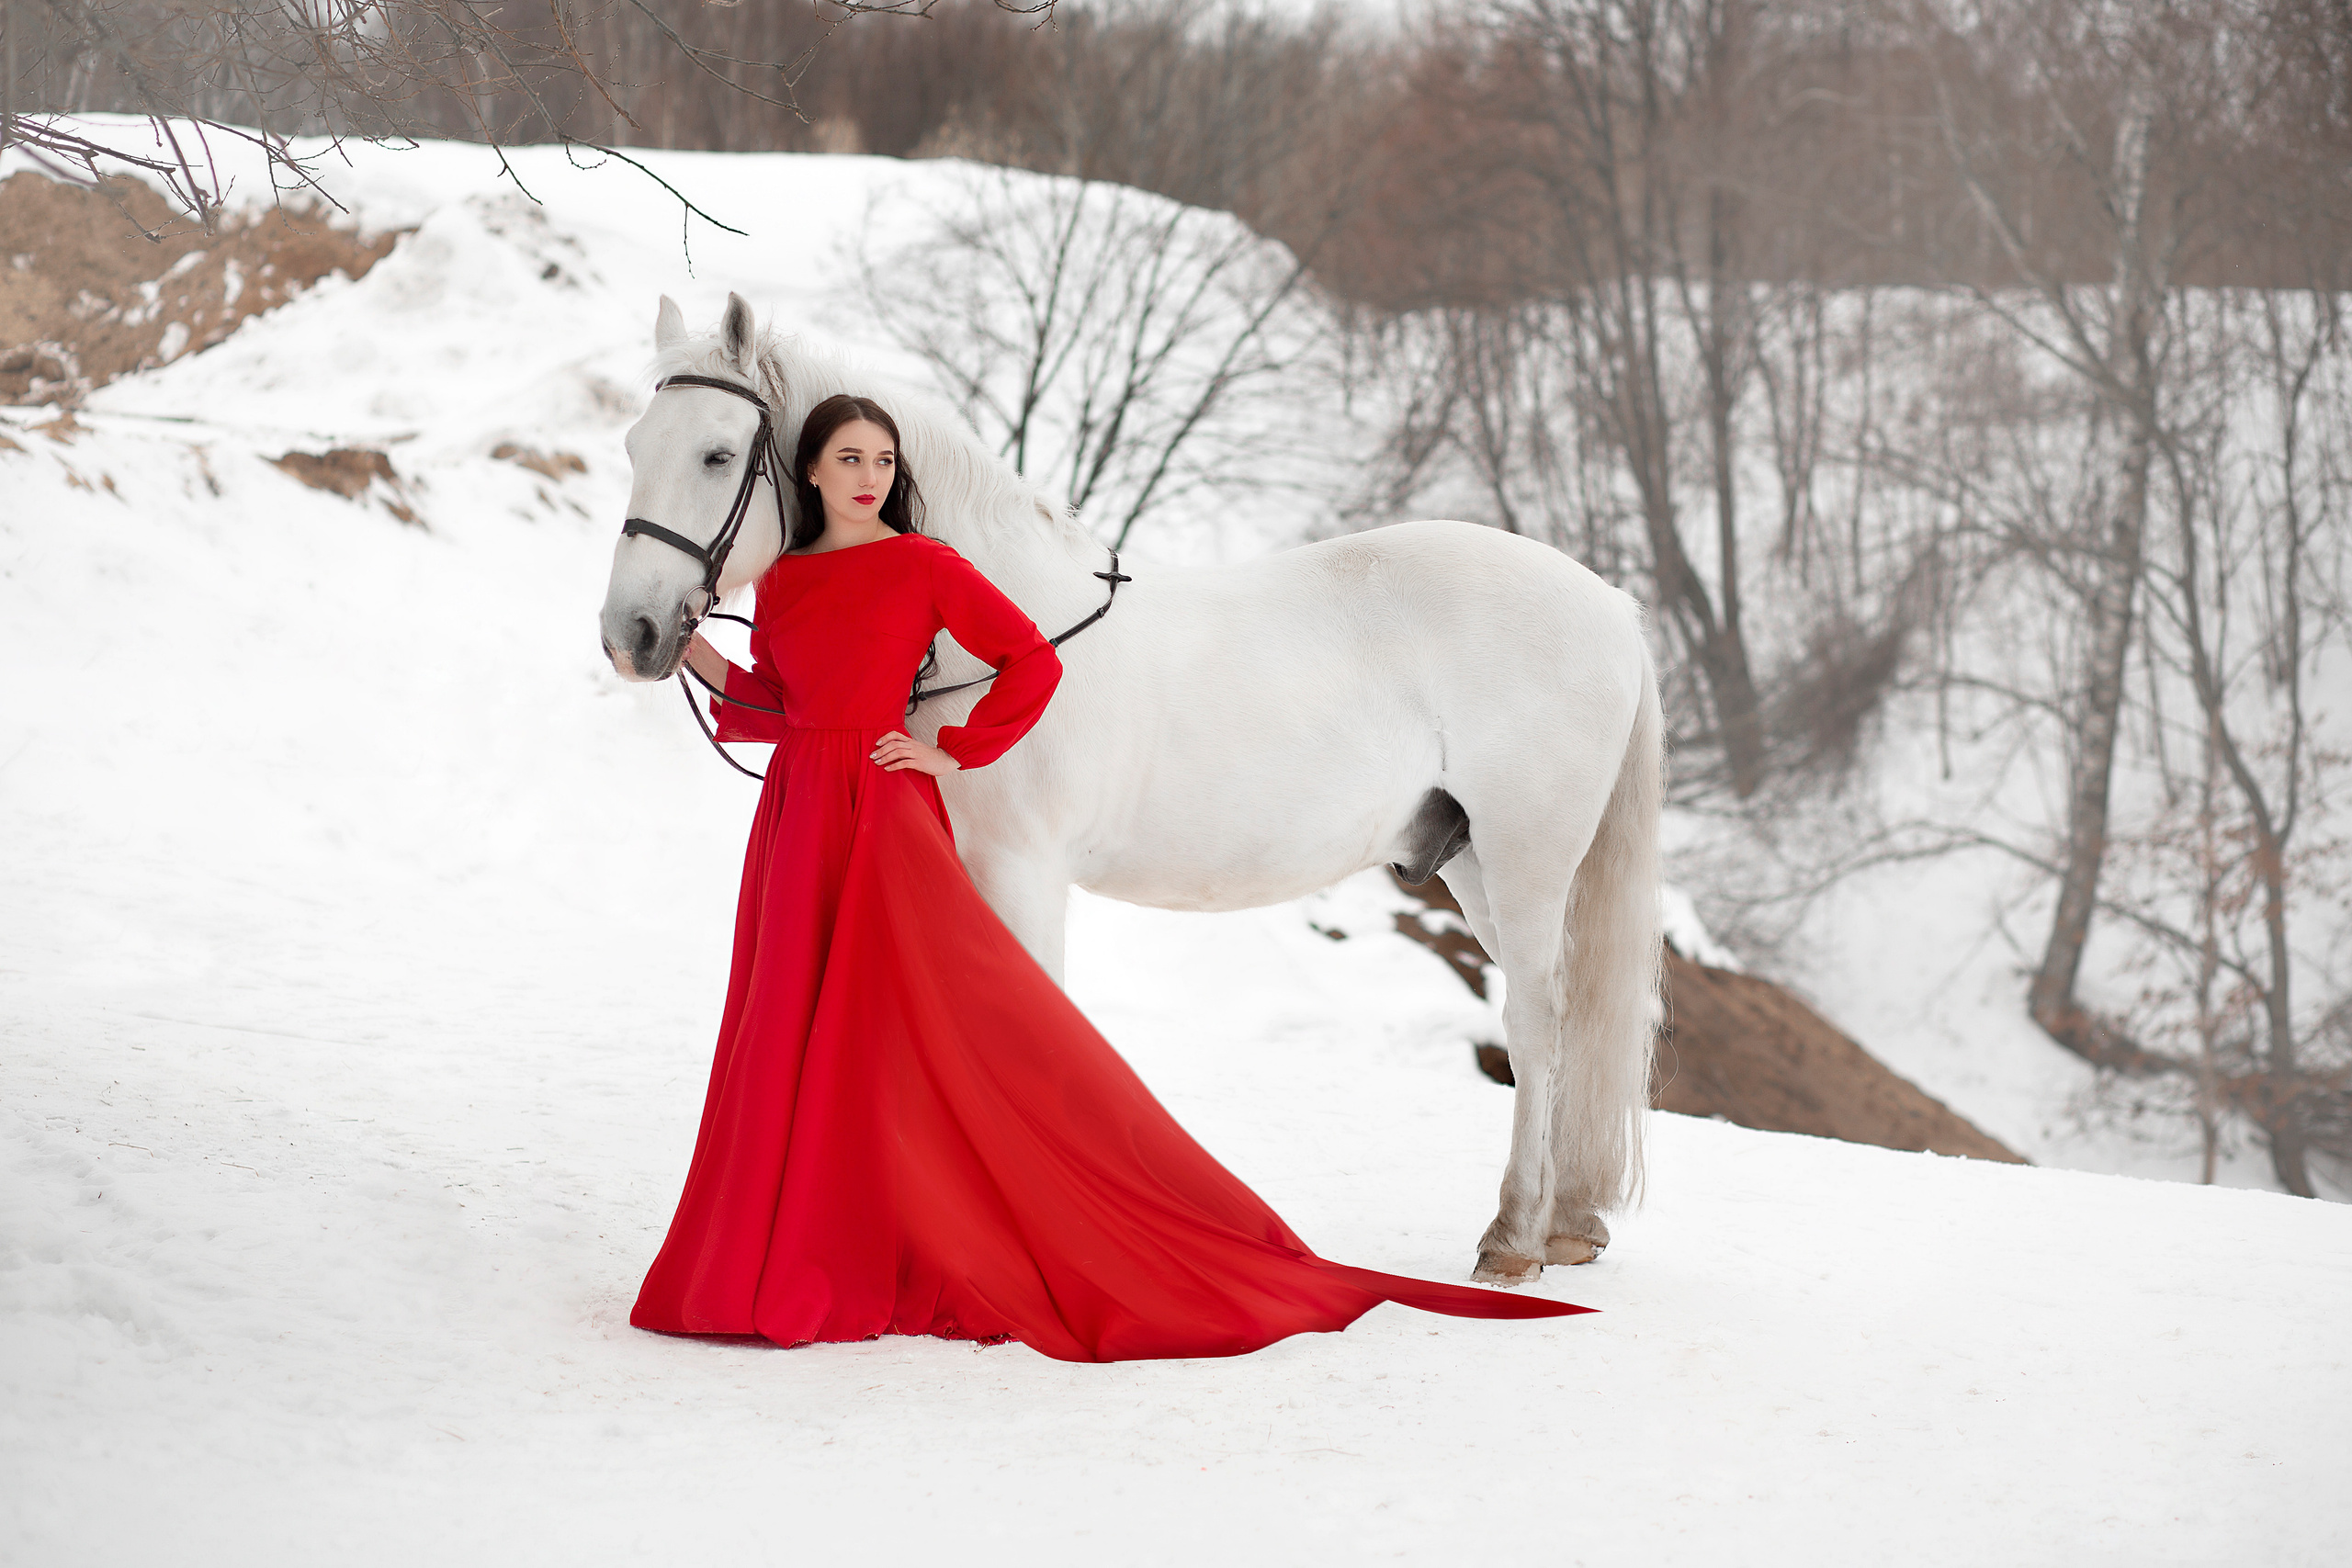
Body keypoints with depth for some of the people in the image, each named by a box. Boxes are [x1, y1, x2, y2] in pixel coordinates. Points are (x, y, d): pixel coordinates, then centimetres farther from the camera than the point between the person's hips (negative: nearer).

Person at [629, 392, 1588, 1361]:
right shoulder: (780, 582, 12)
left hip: (885, 811, -6)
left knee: (940, 1025, -8)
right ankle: (805, 1263, 15)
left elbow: (1033, 662, -5)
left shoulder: (922, 566, -3)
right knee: (795, 1043, 7)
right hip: (796, 817, 6)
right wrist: (701, 659, 5)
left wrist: (956, 753, -7)